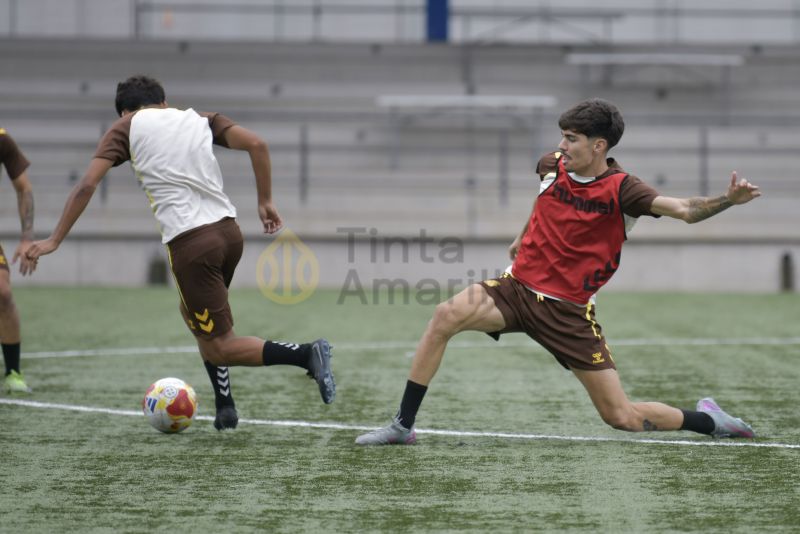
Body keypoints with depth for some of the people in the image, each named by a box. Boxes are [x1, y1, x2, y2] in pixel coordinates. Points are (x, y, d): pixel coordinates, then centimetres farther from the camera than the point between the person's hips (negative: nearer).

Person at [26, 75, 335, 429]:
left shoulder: (126, 128, 9)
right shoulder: (199, 120, 18)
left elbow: (87, 185, 0)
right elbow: (256, 144, 4)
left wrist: (55, 240, 5)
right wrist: (265, 201, 11)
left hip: (190, 242, -6)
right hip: (228, 230, 6)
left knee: (219, 347, 1)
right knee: (196, 316, 30)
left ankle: (306, 354, -20)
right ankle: (225, 408, 21)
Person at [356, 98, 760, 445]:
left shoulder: (620, 189, -13)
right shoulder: (552, 166, 1)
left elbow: (685, 210, -25)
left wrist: (727, 200, -43)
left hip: (569, 311, -4)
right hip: (519, 287, 4)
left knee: (622, 418, -5)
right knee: (446, 316, -24)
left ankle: (708, 420, 22)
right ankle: (403, 425, -15)